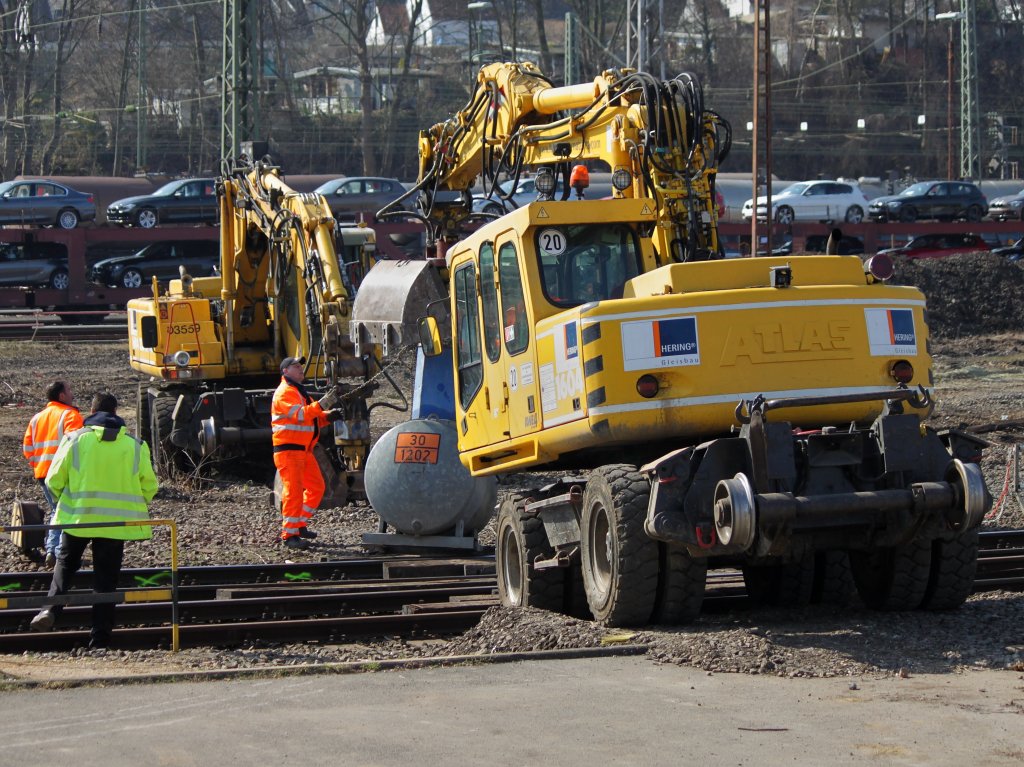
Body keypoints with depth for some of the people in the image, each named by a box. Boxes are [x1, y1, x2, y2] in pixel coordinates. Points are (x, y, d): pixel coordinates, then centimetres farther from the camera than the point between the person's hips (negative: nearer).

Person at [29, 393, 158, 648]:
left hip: (77, 517, 0)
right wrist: (133, 508, 20)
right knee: (106, 578, 7)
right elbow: (149, 486, 1)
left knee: (66, 562, 21)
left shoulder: (75, 439, -3)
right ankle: (100, 639, 6)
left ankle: (51, 608, -2)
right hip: (117, 521, 0)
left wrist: (65, 502, 18)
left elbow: (54, 480, -1)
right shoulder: (135, 445, 0)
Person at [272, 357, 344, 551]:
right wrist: (322, 405, -34)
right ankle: (289, 535, -9)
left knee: (316, 487, 12)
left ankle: (299, 525, 22)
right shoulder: (284, 393, -10)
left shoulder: (299, 391, 24)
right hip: (288, 450, -10)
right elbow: (299, 414, -25)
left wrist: (329, 416, 8)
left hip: (304, 450, 10)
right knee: (293, 491, -11)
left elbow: (311, 417, 26)